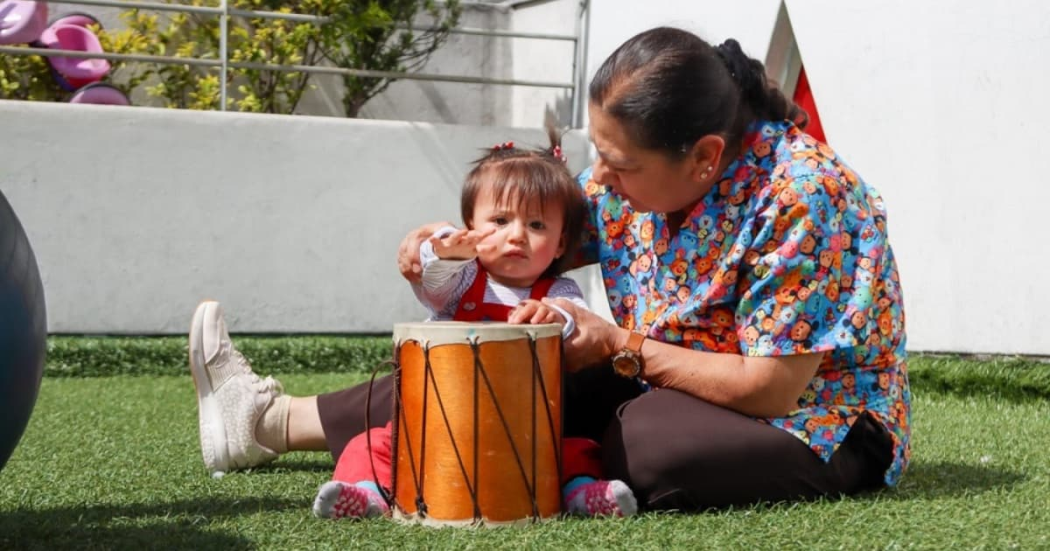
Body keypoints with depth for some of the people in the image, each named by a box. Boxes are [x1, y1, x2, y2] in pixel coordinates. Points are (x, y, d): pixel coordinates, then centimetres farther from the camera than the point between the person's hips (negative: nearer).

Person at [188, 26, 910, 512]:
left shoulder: (802, 196, -29)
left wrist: (621, 348, -21)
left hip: (821, 418, -7)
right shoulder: (642, 166, -6)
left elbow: (769, 388, -27)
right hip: (678, 382, 7)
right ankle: (278, 420, 12)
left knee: (648, 439, -35)